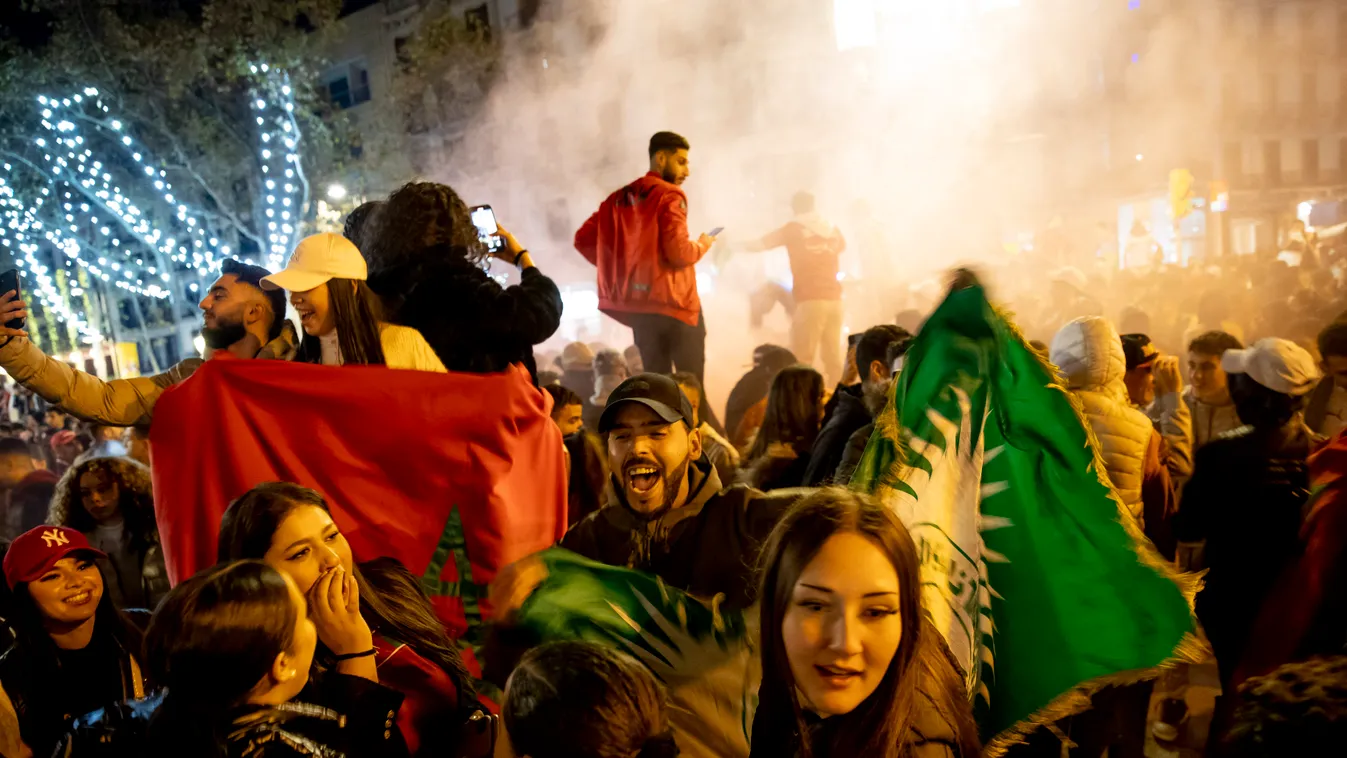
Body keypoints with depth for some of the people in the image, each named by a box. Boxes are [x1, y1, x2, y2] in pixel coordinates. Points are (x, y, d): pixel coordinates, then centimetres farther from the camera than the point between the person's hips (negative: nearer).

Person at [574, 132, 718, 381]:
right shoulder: (669, 196, -9)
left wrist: (619, 266, 14)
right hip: (674, 302, -7)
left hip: (638, 306, 7)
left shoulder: (619, 198, 12)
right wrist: (704, 244, 1)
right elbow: (679, 252, -19)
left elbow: (583, 239, 10)